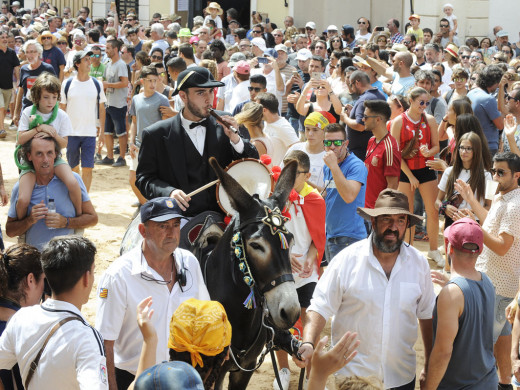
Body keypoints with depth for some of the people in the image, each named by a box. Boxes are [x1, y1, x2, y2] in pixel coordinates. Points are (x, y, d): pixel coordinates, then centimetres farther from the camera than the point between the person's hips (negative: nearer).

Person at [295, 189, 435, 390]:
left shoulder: (418, 263, -1)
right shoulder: (347, 260, -11)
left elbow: (427, 315, 8)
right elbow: (320, 308, -12)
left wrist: (429, 367, 10)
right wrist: (308, 343, -29)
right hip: (351, 374, -2)